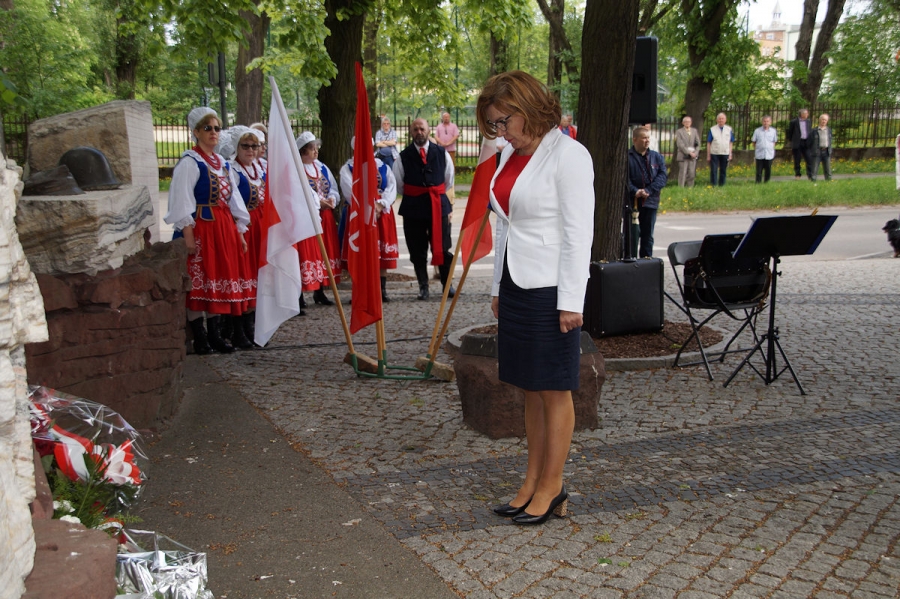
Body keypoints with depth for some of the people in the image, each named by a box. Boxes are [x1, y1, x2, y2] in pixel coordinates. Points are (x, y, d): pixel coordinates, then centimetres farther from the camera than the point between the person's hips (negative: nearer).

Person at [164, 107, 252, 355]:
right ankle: (199, 337, 3)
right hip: (200, 227, -7)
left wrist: (239, 231, 13)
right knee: (199, 281, -4)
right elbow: (182, 201, -13)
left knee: (221, 280, 8)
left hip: (224, 228, 7)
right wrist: (188, 234, -19)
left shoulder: (222, 163, 16)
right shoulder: (189, 162, -7)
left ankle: (215, 334, 15)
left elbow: (233, 197, 18)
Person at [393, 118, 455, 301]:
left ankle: (447, 284, 16)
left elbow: (448, 181, 13)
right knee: (417, 250, 6)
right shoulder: (403, 157, -1)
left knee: (442, 248, 3)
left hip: (438, 205, 0)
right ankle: (423, 287, 17)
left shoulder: (441, 153, 2)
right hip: (413, 208, 0)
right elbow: (399, 185, 9)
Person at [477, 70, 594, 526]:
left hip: (550, 288, -8)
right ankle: (532, 483, 23)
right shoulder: (512, 154, 12)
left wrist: (571, 302, -17)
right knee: (530, 390, 13)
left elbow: (578, 233, -15)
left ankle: (551, 489, 14)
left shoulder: (568, 155, -12)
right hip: (515, 284, 8)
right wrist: (498, 287, 17)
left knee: (554, 390, 3)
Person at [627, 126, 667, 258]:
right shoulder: (627, 157, -3)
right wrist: (634, 191, -24)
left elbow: (662, 176, 0)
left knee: (648, 236, 10)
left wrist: (648, 191, -14)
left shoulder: (657, 157, 10)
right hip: (631, 202, -4)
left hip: (650, 202, 4)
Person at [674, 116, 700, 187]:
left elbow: (698, 143, 11)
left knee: (691, 174, 3)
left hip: (693, 156, 4)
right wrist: (689, 152, -15)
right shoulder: (679, 132, -1)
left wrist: (695, 153, -5)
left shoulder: (694, 131, 13)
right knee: (682, 174, -6)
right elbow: (680, 145, -9)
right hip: (683, 156, -4)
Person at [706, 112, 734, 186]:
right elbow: (708, 143, 2)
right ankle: (713, 186, -2)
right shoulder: (712, 129, 2)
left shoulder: (729, 129, 8)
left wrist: (730, 154, 3)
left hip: (725, 154, 2)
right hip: (714, 154, -2)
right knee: (713, 171, -4)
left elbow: (731, 143, 10)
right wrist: (708, 155, -1)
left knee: (723, 171, 6)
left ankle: (721, 185, 12)